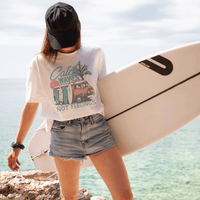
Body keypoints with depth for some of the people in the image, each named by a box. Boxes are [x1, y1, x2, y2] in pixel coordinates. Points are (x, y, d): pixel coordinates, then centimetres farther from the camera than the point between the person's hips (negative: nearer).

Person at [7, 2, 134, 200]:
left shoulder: (94, 54, 6)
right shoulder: (39, 64, 2)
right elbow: (31, 106, 8)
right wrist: (17, 145, 9)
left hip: (97, 129, 1)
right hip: (63, 135, -1)